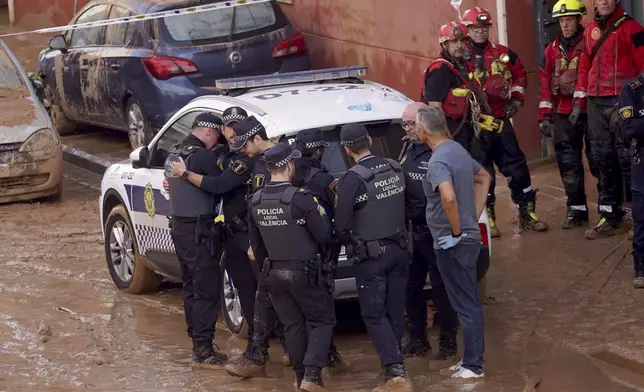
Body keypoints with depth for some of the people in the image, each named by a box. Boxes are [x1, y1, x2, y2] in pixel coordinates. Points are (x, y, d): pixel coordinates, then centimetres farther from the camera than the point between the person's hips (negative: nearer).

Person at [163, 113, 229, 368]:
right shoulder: (200, 156, -19)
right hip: (198, 231, -10)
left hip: (180, 227, 10)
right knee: (207, 291, -6)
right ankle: (203, 352, -6)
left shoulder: (175, 154, 12)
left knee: (191, 288, 16)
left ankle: (199, 343, 23)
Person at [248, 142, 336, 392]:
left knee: (292, 325, 16)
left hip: (274, 273, 5)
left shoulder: (256, 202, 1)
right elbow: (324, 236, -13)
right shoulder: (300, 198, -19)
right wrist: (320, 214, 6)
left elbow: (256, 243, 12)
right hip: (303, 271, -5)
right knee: (323, 320, 7)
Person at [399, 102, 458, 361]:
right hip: (410, 231, 8)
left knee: (441, 287, 2)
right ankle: (417, 339, 26)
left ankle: (448, 341, 14)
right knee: (410, 287, 14)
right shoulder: (408, 151, 11)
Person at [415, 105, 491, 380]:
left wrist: (456, 232, -24)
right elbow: (484, 178, 24)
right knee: (469, 302, 16)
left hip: (453, 244, -9)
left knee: (465, 305, -2)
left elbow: (448, 197, -38)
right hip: (469, 237, 9)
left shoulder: (439, 160, -21)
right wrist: (474, 219, 17)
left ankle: (473, 366, 5)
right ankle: (472, 359, 25)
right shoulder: (457, 150, 8)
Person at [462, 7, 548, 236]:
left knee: (516, 166, 5)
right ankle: (487, 219, 10)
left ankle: (527, 215, 14)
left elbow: (520, 75, 21)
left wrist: (516, 100, 11)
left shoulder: (503, 54, 8)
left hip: (501, 119, 4)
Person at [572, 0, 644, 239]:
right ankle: (609, 218, 14)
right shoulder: (590, 30, 15)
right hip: (595, 104, 6)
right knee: (603, 161, 8)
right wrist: (579, 102, 16)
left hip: (622, 103, -6)